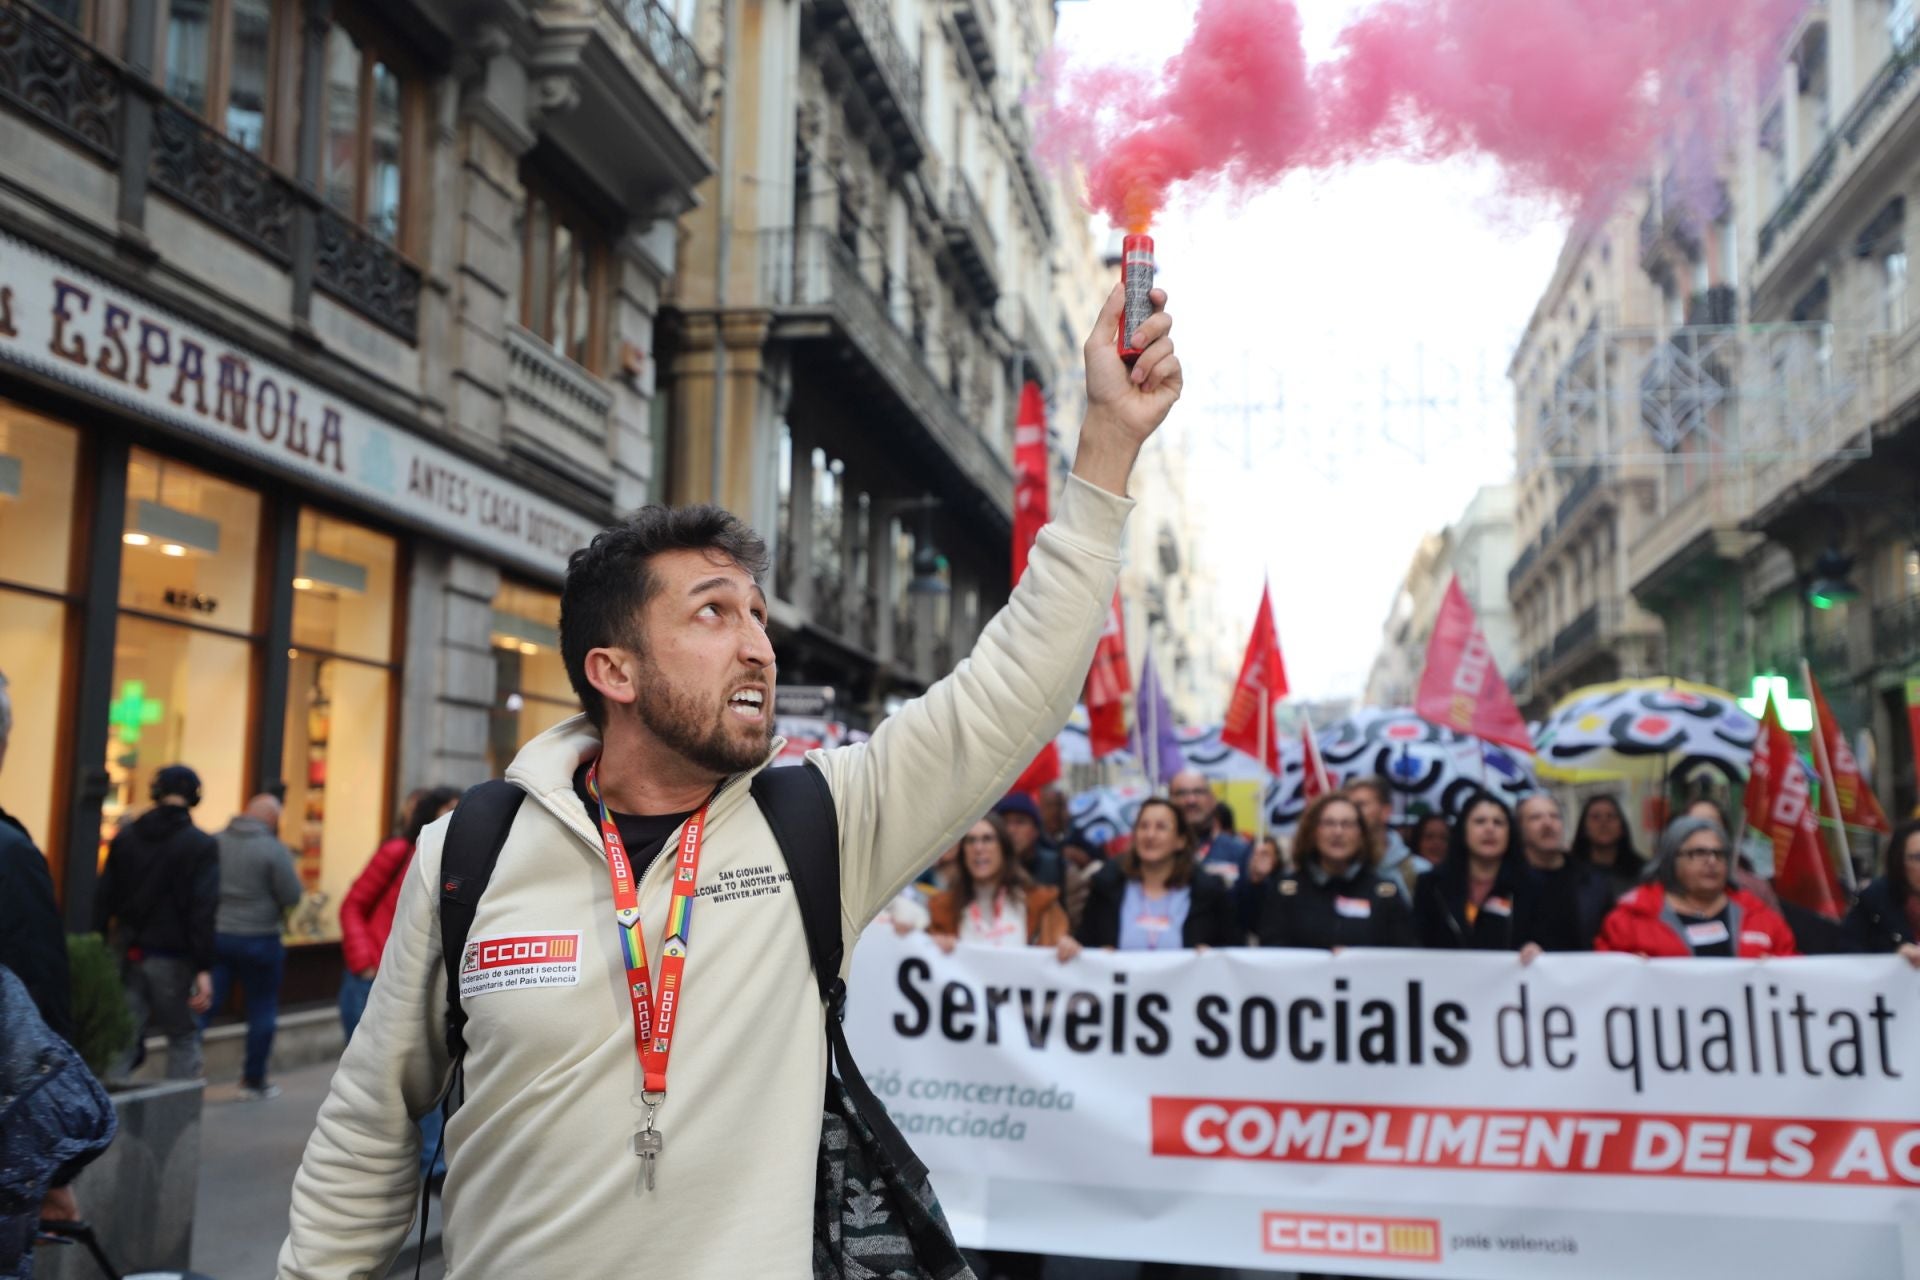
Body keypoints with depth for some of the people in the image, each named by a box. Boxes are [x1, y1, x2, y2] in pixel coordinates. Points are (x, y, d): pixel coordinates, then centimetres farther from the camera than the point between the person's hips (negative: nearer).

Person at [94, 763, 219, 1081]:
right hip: (172, 958, -4)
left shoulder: (125, 837, 7)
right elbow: (203, 911, -14)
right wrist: (204, 969, -14)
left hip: (128, 952, 4)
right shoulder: (200, 845, -7)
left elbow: (104, 898, 6)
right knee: (183, 1037, 9)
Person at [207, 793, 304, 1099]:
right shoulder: (274, 850, -13)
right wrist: (288, 863, 2)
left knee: (205, 1004, 7)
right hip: (258, 939, -4)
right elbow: (292, 895, -12)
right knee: (262, 1010, 10)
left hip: (215, 934, 4)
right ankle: (254, 1082, 17)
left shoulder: (216, 841, 0)